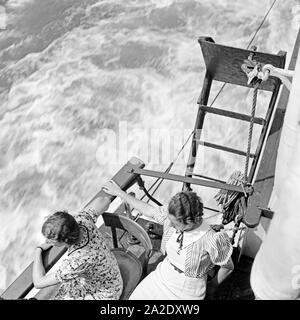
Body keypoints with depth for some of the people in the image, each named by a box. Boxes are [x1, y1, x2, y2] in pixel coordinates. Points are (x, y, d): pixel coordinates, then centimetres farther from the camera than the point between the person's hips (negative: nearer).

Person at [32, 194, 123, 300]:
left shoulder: (78, 261, -44)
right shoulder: (82, 220, -28)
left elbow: (38, 283, -33)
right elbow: (101, 200, -7)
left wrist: (38, 250, -19)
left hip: (104, 294, -7)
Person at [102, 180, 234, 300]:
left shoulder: (211, 240, -32)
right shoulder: (173, 214, -19)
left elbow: (228, 267, -14)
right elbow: (149, 211, 0)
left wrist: (212, 285, 4)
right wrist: (119, 192, 5)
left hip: (186, 293, -4)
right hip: (162, 277, 5)